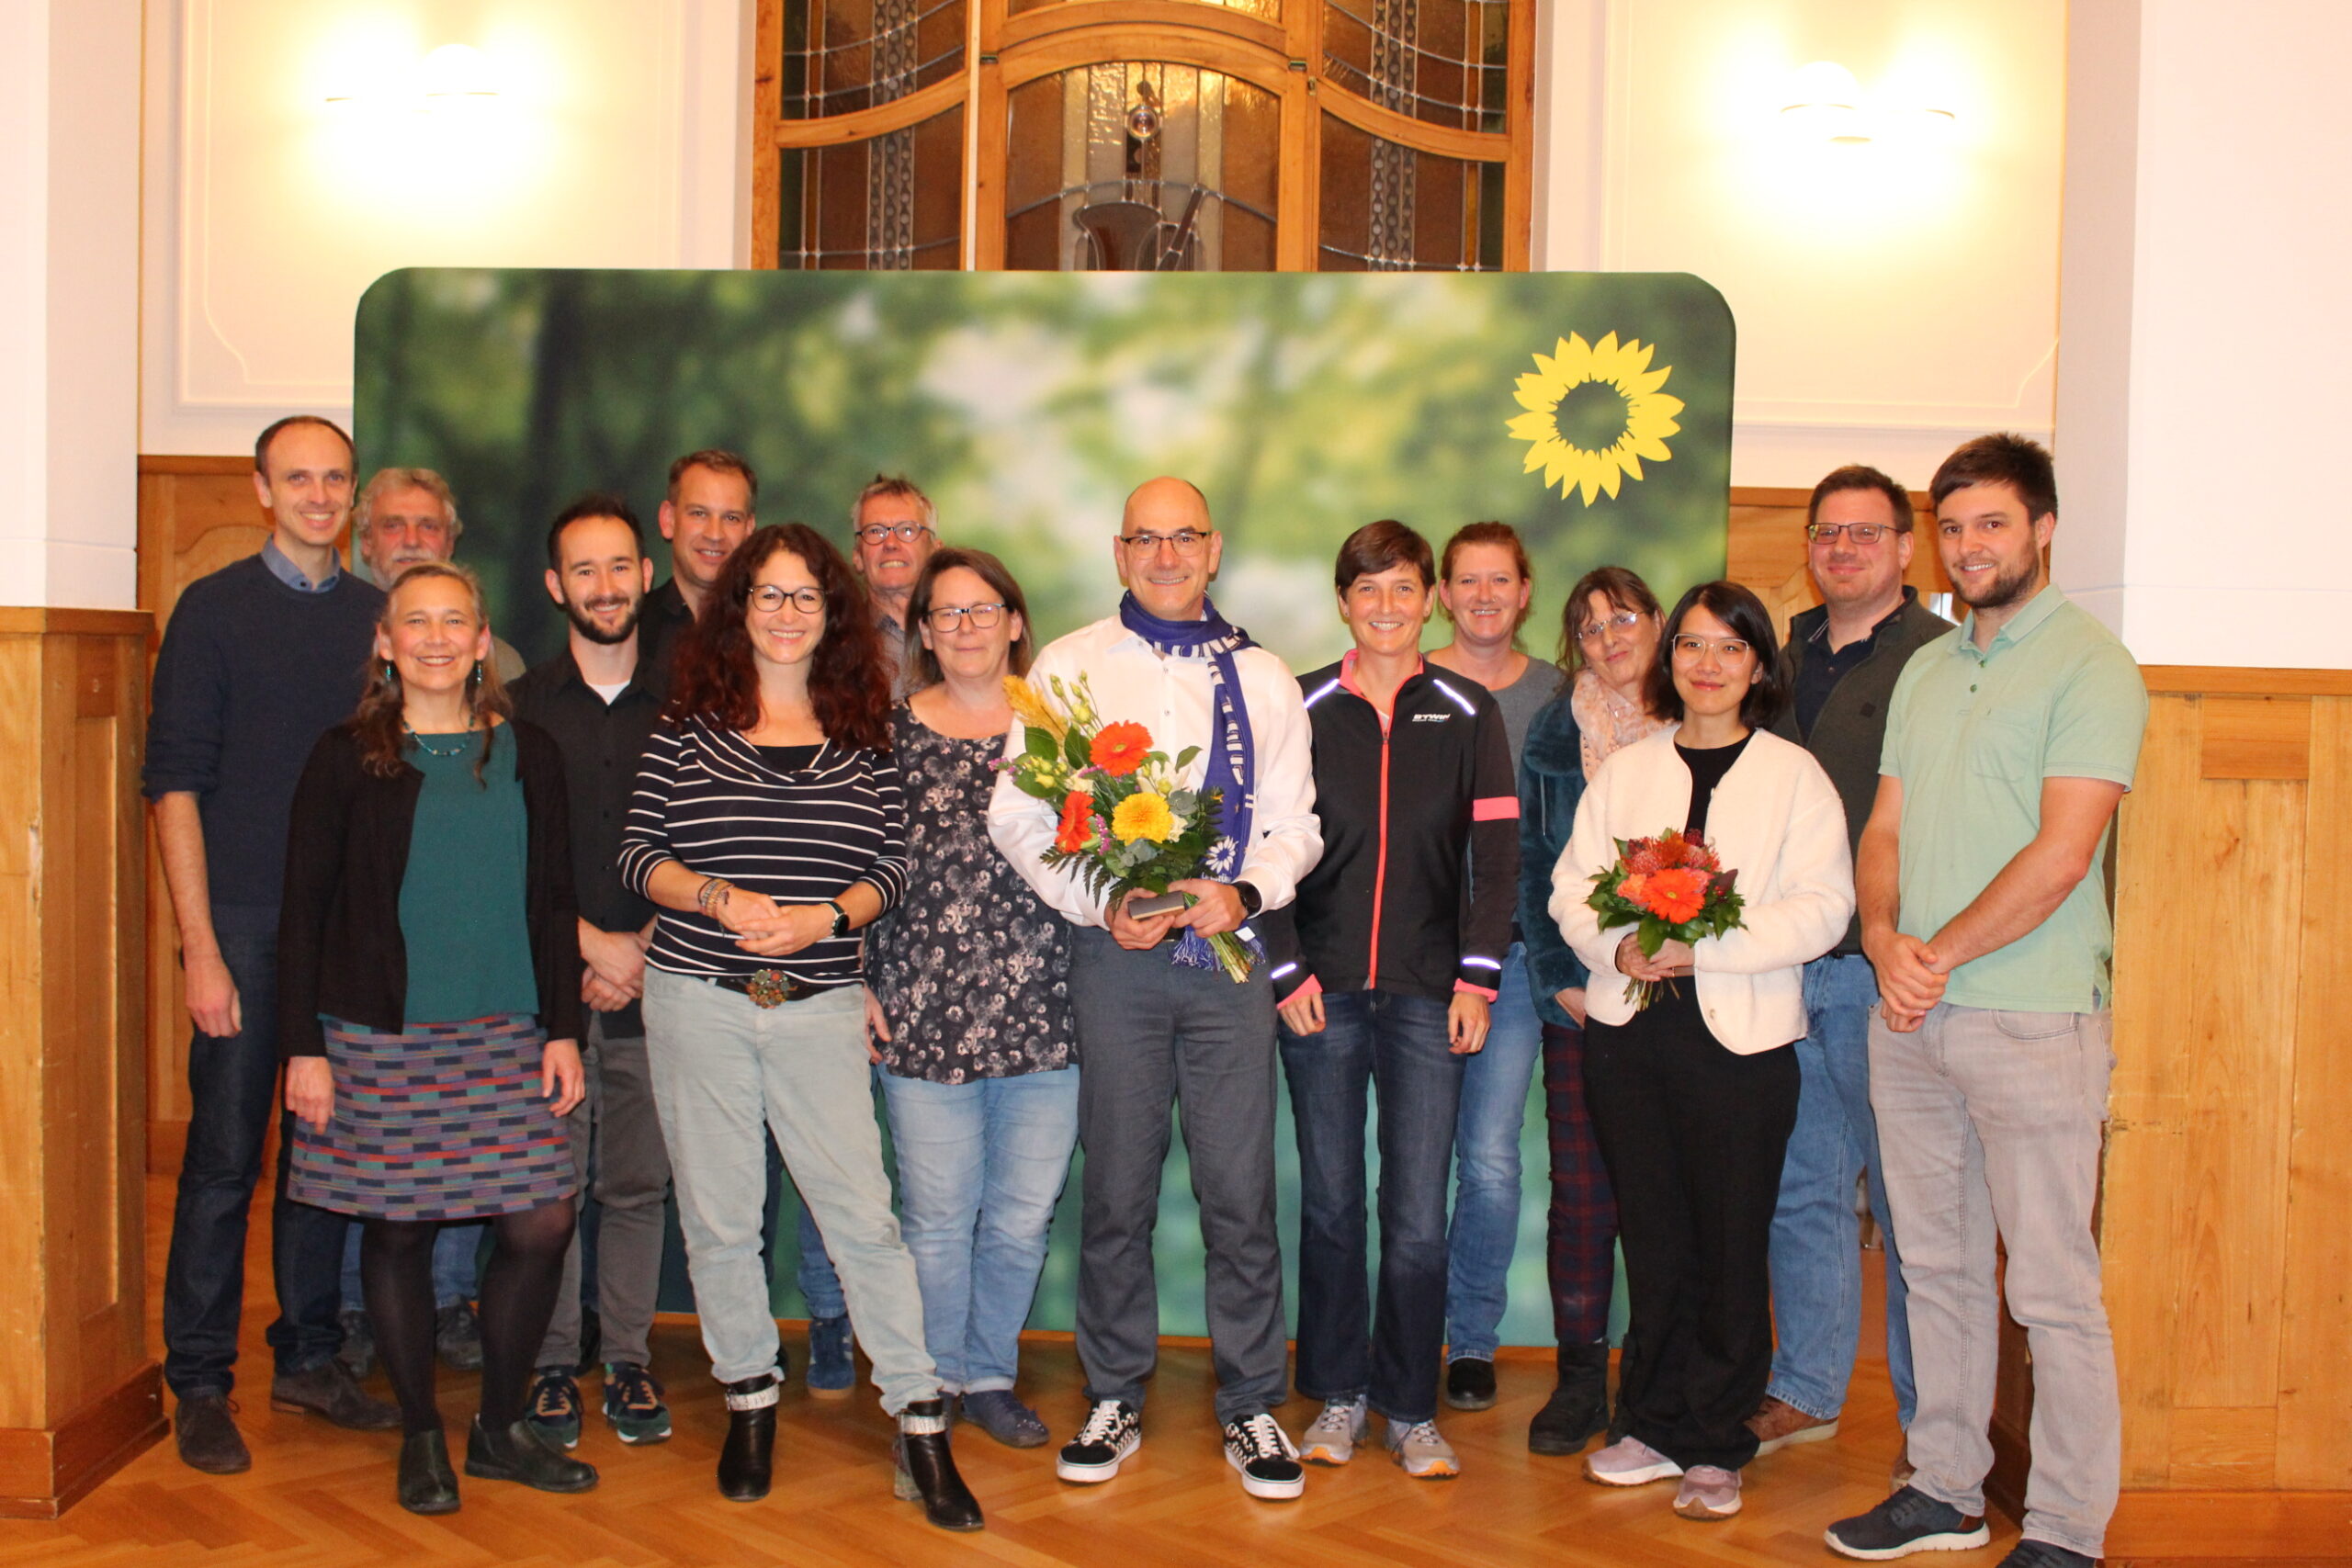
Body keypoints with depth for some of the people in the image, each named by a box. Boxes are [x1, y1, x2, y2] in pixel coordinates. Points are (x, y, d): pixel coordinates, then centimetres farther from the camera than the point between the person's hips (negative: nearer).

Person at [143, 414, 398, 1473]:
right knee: (225, 1156, 0)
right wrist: (200, 946, -12)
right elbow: (174, 785, -5)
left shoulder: (377, 617, 10)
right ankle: (201, 1385, 12)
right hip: (247, 923, -4)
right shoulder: (214, 609, -1)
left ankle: (309, 1358, 24)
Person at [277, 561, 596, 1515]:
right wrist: (303, 1046, -4)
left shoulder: (526, 756, 8)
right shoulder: (347, 758, 1)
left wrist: (562, 1027, 4)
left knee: (540, 1227, -2)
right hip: (378, 1040, -2)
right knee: (397, 1230, 4)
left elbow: (552, 901, 10)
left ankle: (500, 1426, 18)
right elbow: (304, 909, 1)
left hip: (504, 1039, 2)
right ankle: (421, 1436, 23)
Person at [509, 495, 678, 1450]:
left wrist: (644, 953, -5)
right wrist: (593, 946, -7)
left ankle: (628, 1360, 18)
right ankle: (552, 1365, 17)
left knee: (639, 1182, 6)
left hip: (652, 985, 1)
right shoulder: (520, 710, 3)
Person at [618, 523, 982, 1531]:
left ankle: (919, 1421, 7)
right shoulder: (689, 723, 3)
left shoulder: (864, 734, 6)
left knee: (862, 1212, -3)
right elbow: (638, 854, 1)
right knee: (717, 1215, 8)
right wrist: (721, 899, -15)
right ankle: (748, 1400, 28)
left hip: (820, 1004, 0)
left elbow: (896, 863, 4)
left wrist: (824, 916, -12)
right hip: (698, 999, 0)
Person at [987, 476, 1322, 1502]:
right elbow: (1017, 814, 1)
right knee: (1116, 1188, 6)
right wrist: (1101, 906, -11)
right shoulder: (1069, 667, 7)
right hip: (1113, 956, -1)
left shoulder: (1262, 678, 12)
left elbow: (1294, 822, 9)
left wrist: (1244, 894, -10)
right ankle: (1114, 1400, 22)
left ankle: (1251, 1409, 17)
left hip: (1229, 951, 1)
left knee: (1241, 1192, 2)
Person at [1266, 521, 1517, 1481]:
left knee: (1419, 1216, -1)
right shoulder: (1299, 709, 6)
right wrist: (1287, 970, -3)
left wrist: (1476, 978, -2)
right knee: (1330, 1202, 6)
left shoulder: (1468, 715, 7)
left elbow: (1497, 855, 5)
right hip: (1321, 994, 0)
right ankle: (1338, 1396, 21)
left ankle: (1410, 1408, 15)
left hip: (1427, 999, 0)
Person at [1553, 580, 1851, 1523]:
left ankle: (1716, 1448, 15)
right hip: (1628, 1031, 3)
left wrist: (1705, 948, -17)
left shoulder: (1795, 775, 3)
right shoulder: (1625, 771, 12)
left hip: (1741, 1038, -2)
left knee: (1730, 1248, 2)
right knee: (1652, 1240, 9)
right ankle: (1658, 1428, 22)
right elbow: (1573, 887, 8)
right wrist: (1617, 948, -12)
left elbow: (1821, 909, -6)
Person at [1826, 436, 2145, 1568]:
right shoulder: (1926, 669, 16)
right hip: (1908, 1014, 7)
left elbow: (2063, 851, -14)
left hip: (2029, 1018, -7)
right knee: (1937, 1268, 14)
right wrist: (1887, 943, -5)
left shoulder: (2088, 663, -6)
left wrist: (1943, 955, -12)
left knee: (2052, 1289, 0)